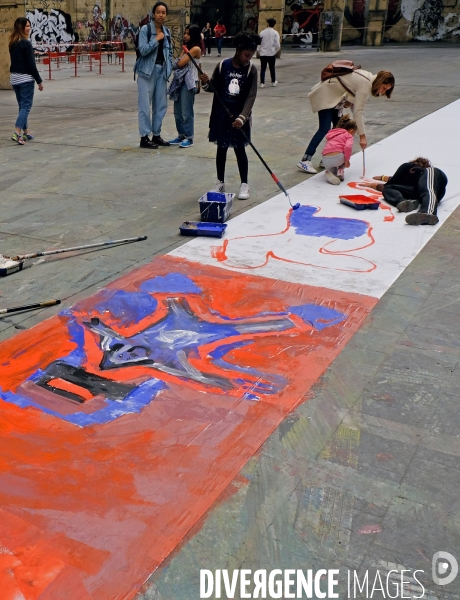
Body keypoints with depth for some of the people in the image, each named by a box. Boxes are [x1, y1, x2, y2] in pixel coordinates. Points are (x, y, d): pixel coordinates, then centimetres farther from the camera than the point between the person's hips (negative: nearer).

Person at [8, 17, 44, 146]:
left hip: (14, 78, 8)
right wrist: (39, 81, -9)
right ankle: (17, 133, -17)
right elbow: (31, 64, -15)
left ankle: (26, 133, 23)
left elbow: (15, 61, 12)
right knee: (26, 106, -6)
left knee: (22, 106, 16)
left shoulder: (12, 43, 9)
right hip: (26, 78, -8)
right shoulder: (26, 43, -14)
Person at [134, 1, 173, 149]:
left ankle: (156, 135, 19)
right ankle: (144, 137, -1)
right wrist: (156, 39, -14)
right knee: (145, 105, -4)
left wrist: (169, 68, 6)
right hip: (147, 70, -6)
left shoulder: (167, 32, 11)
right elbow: (143, 50, -15)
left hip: (162, 71, 6)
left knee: (161, 104, 9)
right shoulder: (145, 29, -6)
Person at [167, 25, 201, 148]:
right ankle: (181, 135, 19)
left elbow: (180, 63, -13)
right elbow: (177, 64, 9)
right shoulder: (186, 48, 17)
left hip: (189, 82, -9)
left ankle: (189, 138, 2)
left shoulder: (196, 49, -10)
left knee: (186, 112, -5)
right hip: (180, 81, 9)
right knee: (178, 112, 10)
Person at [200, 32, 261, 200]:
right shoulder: (223, 65, -5)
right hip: (221, 115, 1)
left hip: (239, 117, -1)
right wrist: (206, 83, -17)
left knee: (240, 149, 3)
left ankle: (244, 185, 14)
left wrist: (242, 117, -20)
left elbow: (251, 96, -10)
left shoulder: (251, 70, -7)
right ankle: (220, 182, 22)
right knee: (221, 149, 10)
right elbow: (214, 87, 6)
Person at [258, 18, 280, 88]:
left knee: (263, 69, 4)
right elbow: (277, 45, -8)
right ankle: (273, 82, 22)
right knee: (272, 68, 12)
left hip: (263, 53, 1)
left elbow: (259, 43, 2)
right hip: (271, 53, -1)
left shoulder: (262, 32, 0)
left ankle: (262, 83, 0)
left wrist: (259, 51, 14)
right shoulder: (275, 33, -5)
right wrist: (276, 51, 9)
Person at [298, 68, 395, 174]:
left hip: (335, 95, 10)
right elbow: (358, 111, -29)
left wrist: (349, 102, -9)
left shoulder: (370, 79, 2)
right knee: (325, 129, -17)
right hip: (325, 94, -10)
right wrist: (362, 136, -29)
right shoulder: (366, 85, -26)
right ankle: (305, 161, -18)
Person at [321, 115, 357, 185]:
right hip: (337, 157, -4)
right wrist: (347, 160, 1)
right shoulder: (348, 135, 12)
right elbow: (348, 147, -11)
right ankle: (340, 170, 13)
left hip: (325, 161, 4)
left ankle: (330, 172, 3)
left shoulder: (332, 133, 31)